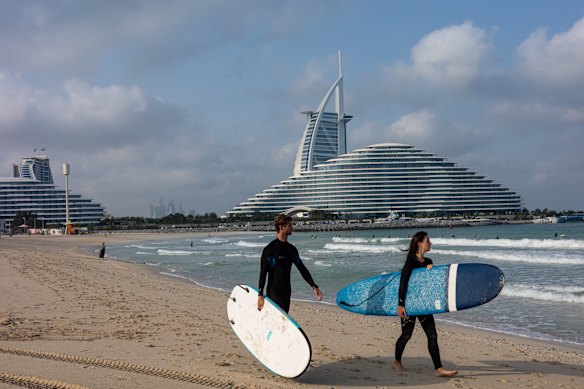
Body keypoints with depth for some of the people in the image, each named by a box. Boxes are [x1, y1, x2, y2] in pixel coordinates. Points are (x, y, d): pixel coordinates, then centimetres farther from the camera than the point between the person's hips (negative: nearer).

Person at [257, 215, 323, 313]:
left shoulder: (291, 249, 12)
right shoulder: (270, 249, -10)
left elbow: (302, 269, 16)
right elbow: (263, 273, -13)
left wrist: (314, 287, 9)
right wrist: (260, 295, -19)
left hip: (286, 292, 7)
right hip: (273, 293, -7)